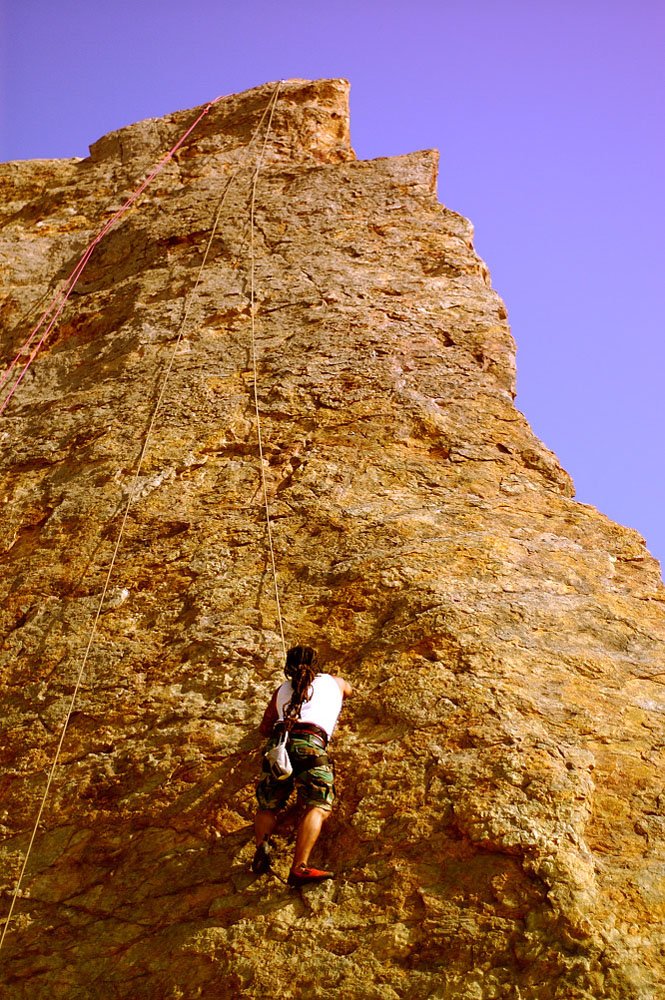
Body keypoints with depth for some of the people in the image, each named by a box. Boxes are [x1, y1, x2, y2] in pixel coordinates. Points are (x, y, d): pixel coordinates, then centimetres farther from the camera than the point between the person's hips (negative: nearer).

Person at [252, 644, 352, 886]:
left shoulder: (282, 690, 29)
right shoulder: (333, 682, 28)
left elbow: (264, 729, 38)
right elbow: (348, 690, 53)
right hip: (310, 744, -3)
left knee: (267, 806, 16)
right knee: (318, 806, -14)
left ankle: (262, 844, -14)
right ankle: (299, 868, -34)